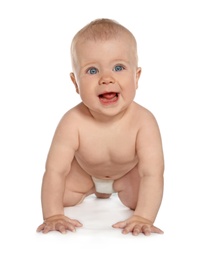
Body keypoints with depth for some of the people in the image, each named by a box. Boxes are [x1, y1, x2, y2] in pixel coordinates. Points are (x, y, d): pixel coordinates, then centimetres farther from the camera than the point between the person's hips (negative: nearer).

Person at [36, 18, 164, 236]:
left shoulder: (144, 122, -38)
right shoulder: (73, 123, -37)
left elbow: (151, 174, -41)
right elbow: (55, 171, -34)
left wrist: (143, 218, -51)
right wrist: (53, 216, -42)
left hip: (129, 172, 0)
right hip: (83, 172, 1)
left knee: (138, 198, -22)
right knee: (62, 194, -14)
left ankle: (116, 188, 14)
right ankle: (92, 189, 18)